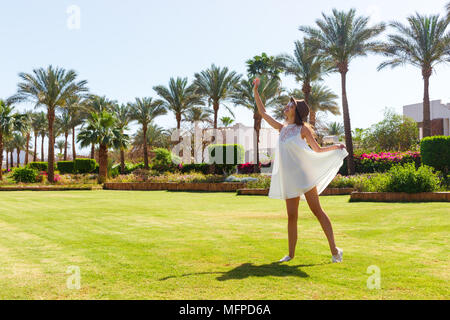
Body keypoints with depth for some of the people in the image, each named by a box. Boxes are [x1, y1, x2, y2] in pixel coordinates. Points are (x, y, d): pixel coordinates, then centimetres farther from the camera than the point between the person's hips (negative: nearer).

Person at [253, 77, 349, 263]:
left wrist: (335, 147, -8)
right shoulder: (282, 128, 15)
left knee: (317, 211, -6)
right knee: (291, 216, 6)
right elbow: (262, 112, 21)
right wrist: (255, 91, 21)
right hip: (288, 179, 5)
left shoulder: (303, 128, 0)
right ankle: (291, 253, 12)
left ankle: (334, 250, -3)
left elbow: (317, 150, 7)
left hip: (303, 175, -5)